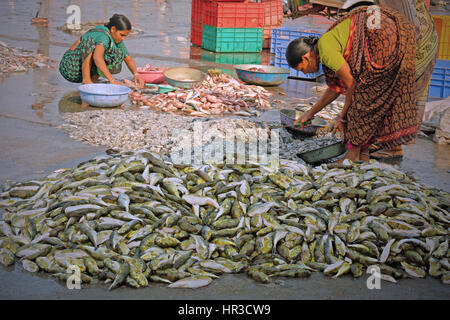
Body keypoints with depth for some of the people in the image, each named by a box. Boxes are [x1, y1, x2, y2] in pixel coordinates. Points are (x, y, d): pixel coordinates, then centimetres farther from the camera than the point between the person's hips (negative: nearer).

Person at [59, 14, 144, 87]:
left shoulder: (117, 39, 0)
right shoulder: (104, 36, -25)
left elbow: (128, 58, 9)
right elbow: (97, 58, -43)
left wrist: (136, 74, -10)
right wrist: (112, 80, -47)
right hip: (69, 67, -8)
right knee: (90, 41, -32)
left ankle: (93, 79, 0)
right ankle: (86, 80, -24)